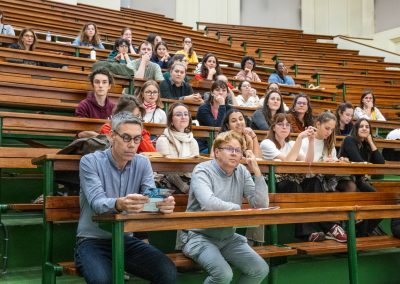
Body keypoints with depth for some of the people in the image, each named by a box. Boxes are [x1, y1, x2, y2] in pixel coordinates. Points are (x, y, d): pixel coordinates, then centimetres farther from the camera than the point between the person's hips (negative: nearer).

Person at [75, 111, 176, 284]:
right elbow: (97, 203, -22)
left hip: (126, 240, 4)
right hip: (93, 241, -4)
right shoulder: (90, 162, -8)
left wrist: (162, 204, -33)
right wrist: (119, 204, -46)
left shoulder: (143, 163, 4)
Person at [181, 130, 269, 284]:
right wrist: (238, 209, -16)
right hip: (199, 236, -6)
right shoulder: (202, 171, -12)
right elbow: (209, 203, -31)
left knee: (260, 270, -7)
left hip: (228, 236, 6)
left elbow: (262, 205, -2)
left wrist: (257, 172, -10)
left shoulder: (242, 172, 4)